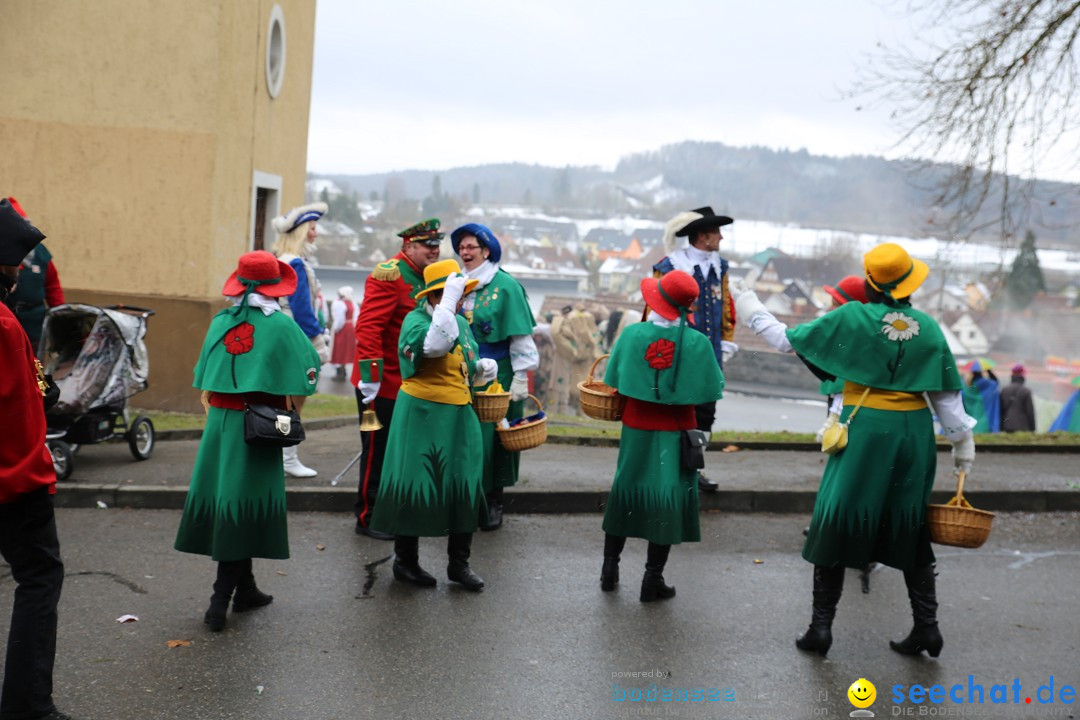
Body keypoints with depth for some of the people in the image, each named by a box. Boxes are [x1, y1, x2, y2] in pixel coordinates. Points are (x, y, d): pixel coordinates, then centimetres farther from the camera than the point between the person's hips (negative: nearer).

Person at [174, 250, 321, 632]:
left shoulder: (220, 322, 6)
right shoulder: (280, 325, -6)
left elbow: (205, 382, 10)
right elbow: (308, 368, -6)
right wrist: (289, 415, 5)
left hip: (219, 419, 4)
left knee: (226, 502, 10)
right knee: (243, 504, 0)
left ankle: (245, 589, 19)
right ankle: (221, 599, 1)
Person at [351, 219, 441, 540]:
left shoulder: (427, 279, 12)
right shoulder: (389, 275, -16)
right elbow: (368, 327, -22)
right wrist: (370, 377, -25)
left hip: (410, 385, 8)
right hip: (383, 385, -8)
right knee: (378, 451, 1)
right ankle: (368, 518, 12)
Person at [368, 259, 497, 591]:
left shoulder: (462, 323, 14)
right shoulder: (415, 320, -9)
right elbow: (437, 343, -33)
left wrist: (483, 369, 4)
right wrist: (448, 301, -30)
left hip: (459, 417, 7)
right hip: (422, 417, -7)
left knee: (466, 488, 6)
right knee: (414, 487, 1)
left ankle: (459, 563, 20)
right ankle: (405, 561, 18)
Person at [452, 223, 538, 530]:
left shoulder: (505, 285, -6)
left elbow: (520, 335, -7)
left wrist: (521, 377, -10)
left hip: (497, 376, -4)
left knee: (494, 436, 2)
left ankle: (494, 503, 14)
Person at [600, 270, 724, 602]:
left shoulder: (632, 334, -11)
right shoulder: (697, 343, -14)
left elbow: (613, 382, -3)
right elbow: (712, 390, -8)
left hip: (636, 428, 2)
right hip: (676, 433, -2)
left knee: (626, 491, 18)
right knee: (668, 499, 8)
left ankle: (610, 566, 26)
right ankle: (653, 579, 13)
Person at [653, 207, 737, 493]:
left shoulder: (719, 266, 10)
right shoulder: (670, 267, -11)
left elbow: (726, 307, 16)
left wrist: (727, 343, 13)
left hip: (710, 356, 6)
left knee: (705, 413, 11)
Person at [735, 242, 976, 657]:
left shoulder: (849, 318, -8)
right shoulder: (929, 328, 1)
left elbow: (790, 340, 0)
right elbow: (947, 394, 4)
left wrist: (754, 315, 15)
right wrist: (963, 443, 14)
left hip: (863, 430, -3)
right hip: (913, 434, 3)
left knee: (836, 524, 6)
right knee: (911, 528, 14)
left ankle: (821, 626, 9)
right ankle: (927, 627, 17)